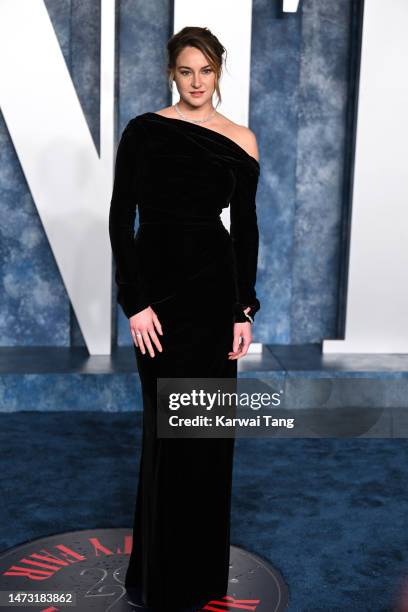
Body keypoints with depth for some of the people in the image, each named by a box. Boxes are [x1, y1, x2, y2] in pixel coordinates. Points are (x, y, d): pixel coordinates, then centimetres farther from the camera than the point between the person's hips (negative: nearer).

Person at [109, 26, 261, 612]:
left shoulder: (240, 141, 4)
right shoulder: (143, 131, -2)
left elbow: (245, 226, 5)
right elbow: (121, 218, -5)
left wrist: (245, 309, 0)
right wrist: (135, 303, -12)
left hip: (216, 284, 2)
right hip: (159, 283, -2)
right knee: (168, 425, 4)